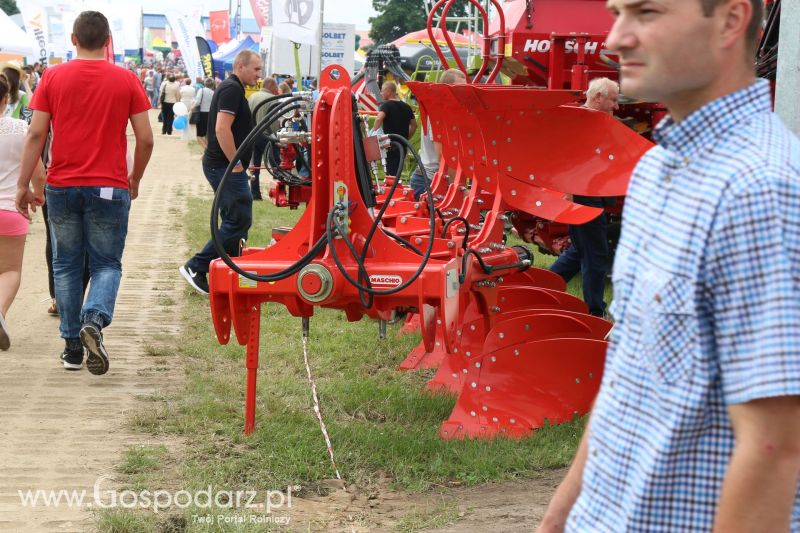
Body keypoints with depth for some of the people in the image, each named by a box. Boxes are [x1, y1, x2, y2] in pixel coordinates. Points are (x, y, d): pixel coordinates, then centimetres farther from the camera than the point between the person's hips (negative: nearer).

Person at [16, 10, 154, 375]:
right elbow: (145, 139, -2)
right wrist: (135, 179, 14)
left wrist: (23, 185, 2)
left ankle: (72, 347, 14)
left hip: (62, 187, 1)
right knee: (107, 264, 8)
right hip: (109, 188, -1)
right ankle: (95, 319, -20)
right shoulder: (127, 80, -1)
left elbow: (36, 134, -3)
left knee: (66, 265, 12)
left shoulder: (53, 78, 1)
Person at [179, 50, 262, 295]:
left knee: (234, 220, 12)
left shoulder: (231, 88, 19)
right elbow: (222, 129, -24)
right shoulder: (232, 90, -14)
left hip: (221, 165, 11)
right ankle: (196, 267, -7)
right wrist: (237, 164, -20)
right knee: (239, 220, -10)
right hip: (225, 166, -11)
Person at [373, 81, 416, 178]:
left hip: (391, 145, -7)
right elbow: (414, 125, 20)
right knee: (398, 172, 14)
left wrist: (373, 132, -17)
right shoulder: (406, 106, 12)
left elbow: (379, 119, -29)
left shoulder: (386, 105, -9)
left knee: (391, 173, -4)